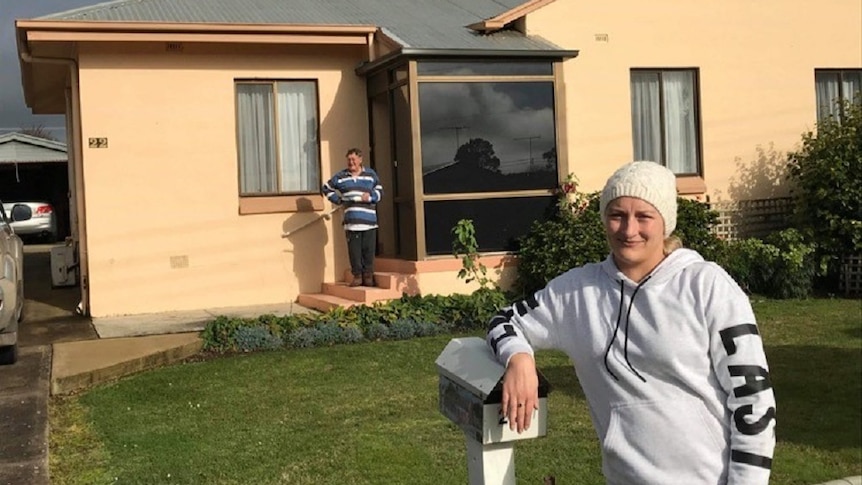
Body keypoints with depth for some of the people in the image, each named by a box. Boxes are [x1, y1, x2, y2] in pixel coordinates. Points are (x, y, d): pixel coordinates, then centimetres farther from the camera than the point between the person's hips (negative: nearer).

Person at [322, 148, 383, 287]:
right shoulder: (341, 176, 10)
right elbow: (327, 188, 21)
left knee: (369, 250, 0)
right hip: (351, 222, 0)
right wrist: (338, 200, 9)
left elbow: (379, 190, 16)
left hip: (369, 220, 0)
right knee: (354, 250, 0)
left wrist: (371, 197, -4)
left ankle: (368, 275, 11)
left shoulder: (371, 174, 9)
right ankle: (357, 275, 10)